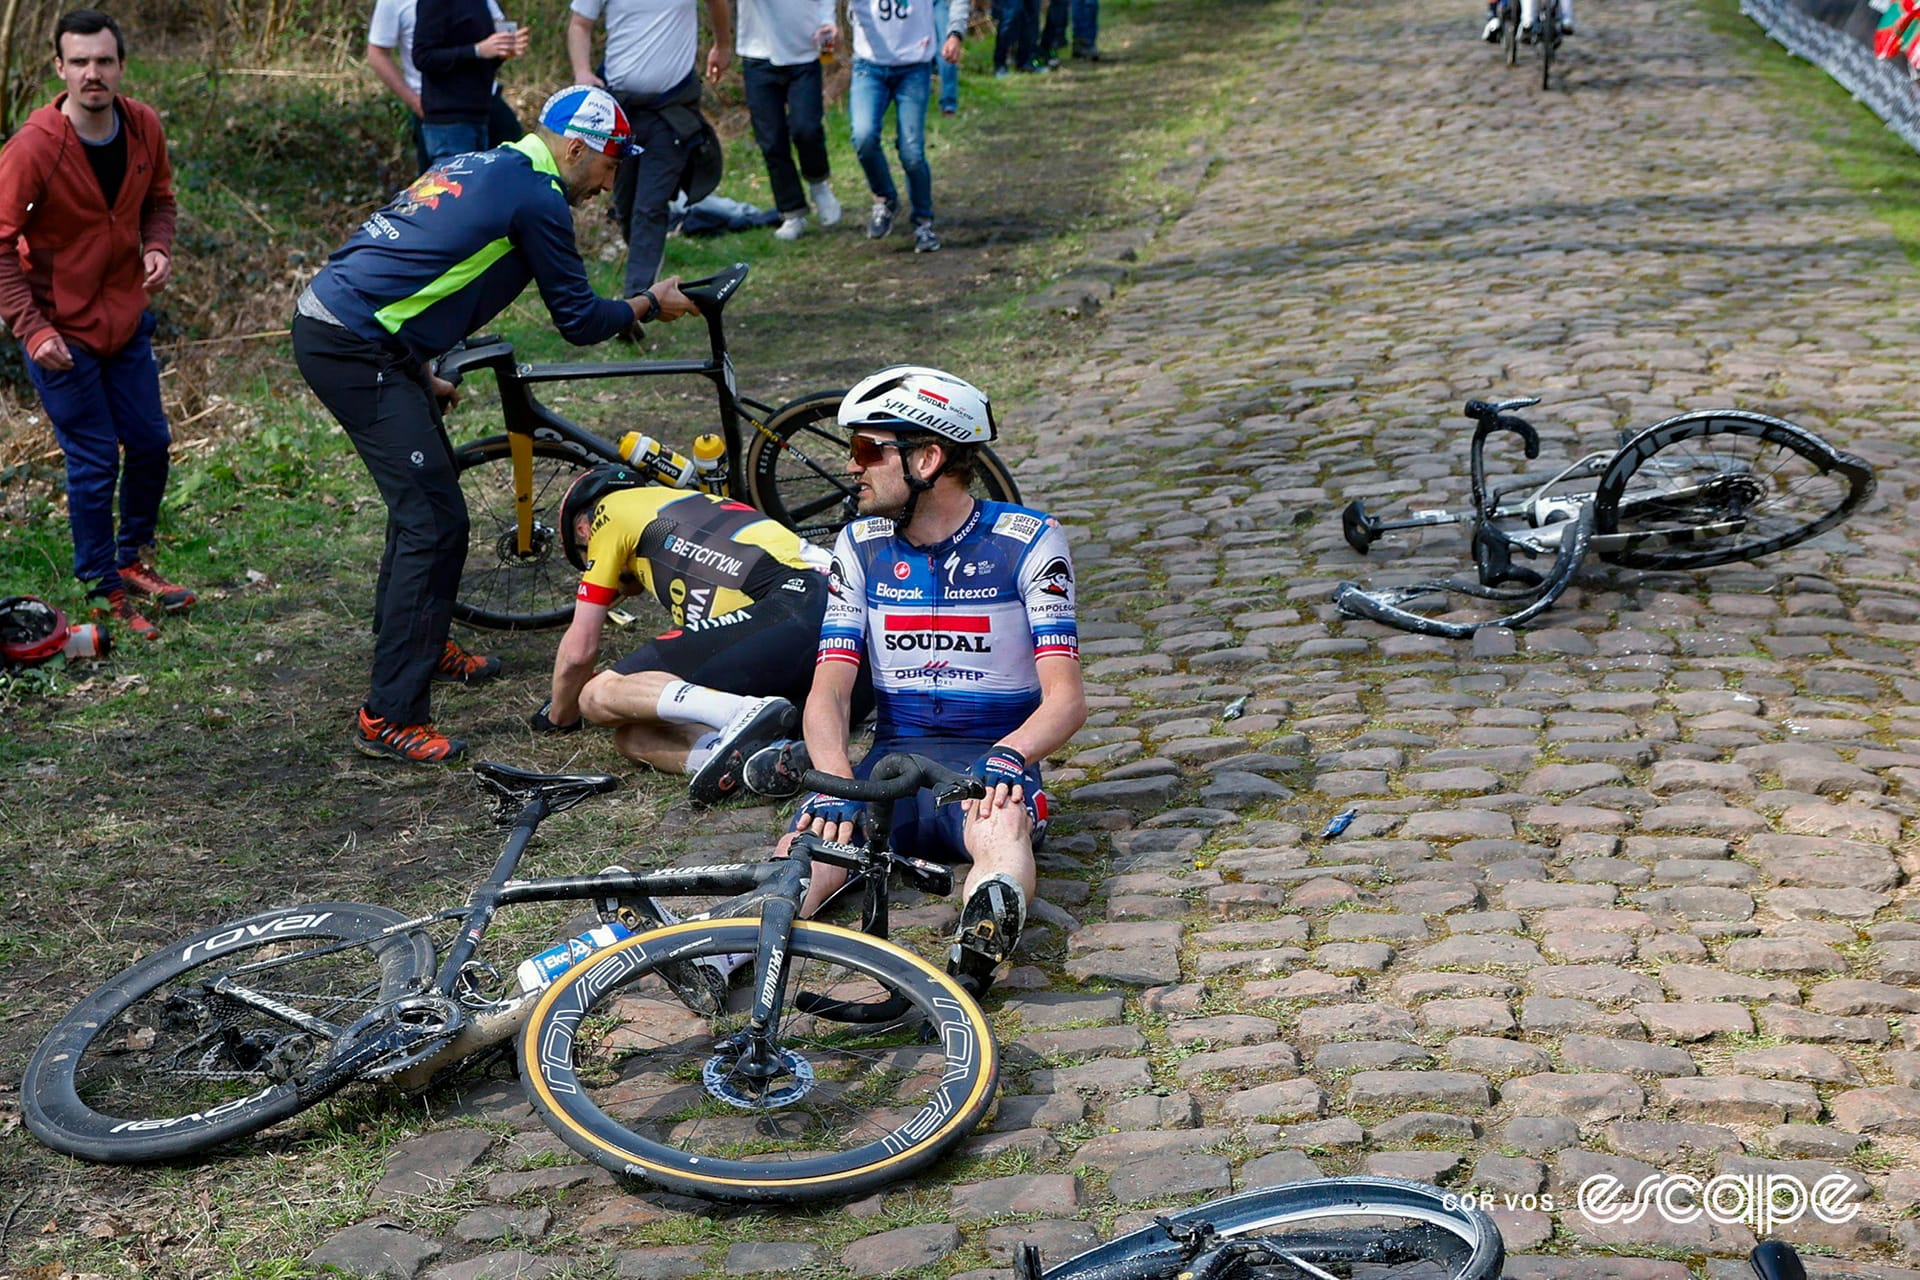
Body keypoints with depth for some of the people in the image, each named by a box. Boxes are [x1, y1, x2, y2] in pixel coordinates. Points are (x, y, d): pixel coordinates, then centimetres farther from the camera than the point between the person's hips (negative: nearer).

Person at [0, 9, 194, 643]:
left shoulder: (144, 127, -6)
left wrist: (157, 248, -9)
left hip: (125, 318, 6)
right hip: (60, 330, -6)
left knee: (150, 443, 12)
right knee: (95, 461, -1)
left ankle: (133, 559, 34)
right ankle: (105, 591, 14)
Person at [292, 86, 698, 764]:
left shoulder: (478, 166, 19)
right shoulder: (537, 196, -9)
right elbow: (578, 321, -3)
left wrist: (422, 376, 35)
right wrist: (651, 305, 13)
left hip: (329, 318, 10)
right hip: (353, 349, -10)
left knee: (428, 486, 24)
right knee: (435, 521, -10)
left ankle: (422, 644, 41)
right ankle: (390, 717, -9)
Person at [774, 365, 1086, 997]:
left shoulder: (1027, 542, -4)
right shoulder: (860, 547, 7)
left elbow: (1065, 698, -10)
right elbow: (830, 688, -2)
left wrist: (1008, 755, -32)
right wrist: (834, 780, -23)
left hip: (991, 762, -2)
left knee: (1001, 828, -39)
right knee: (816, 834, -31)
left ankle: (978, 952, -67)